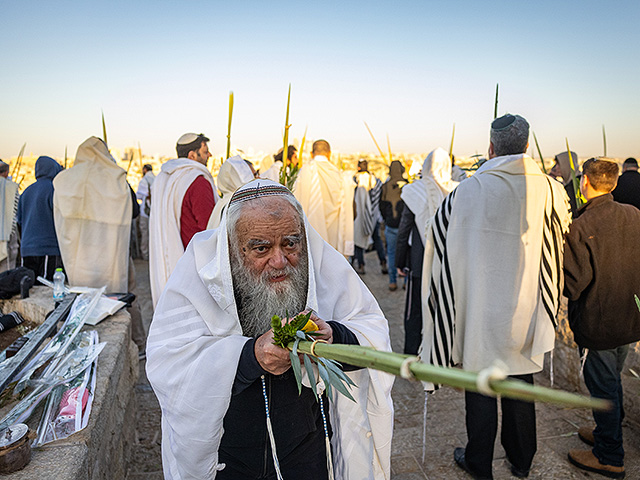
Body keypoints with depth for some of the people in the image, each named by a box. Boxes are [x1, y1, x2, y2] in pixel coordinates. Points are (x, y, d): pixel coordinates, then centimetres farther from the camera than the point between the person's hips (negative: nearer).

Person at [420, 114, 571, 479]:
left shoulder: (468, 192, -17)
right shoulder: (550, 191, -8)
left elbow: (440, 243, -6)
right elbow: (558, 249, 6)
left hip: (481, 312, -3)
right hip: (528, 313, 3)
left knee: (481, 388, 13)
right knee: (521, 386, 20)